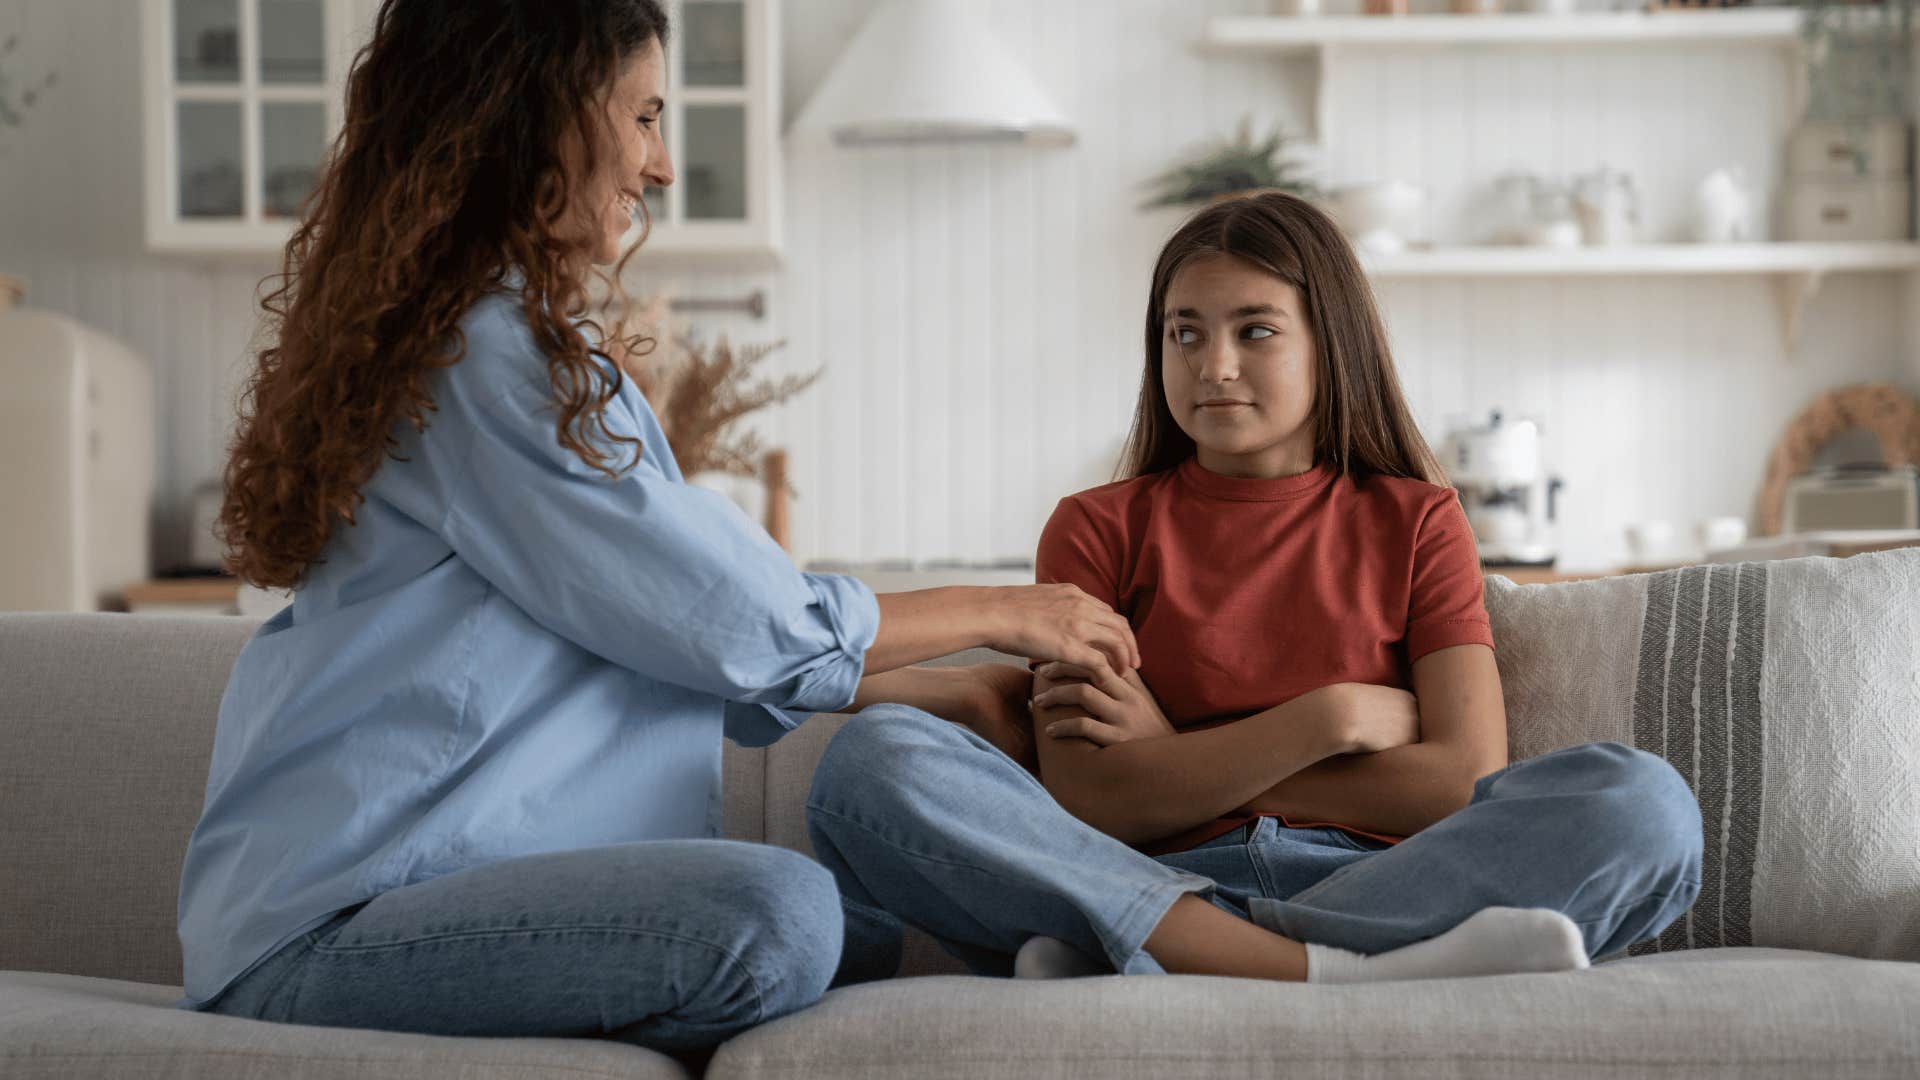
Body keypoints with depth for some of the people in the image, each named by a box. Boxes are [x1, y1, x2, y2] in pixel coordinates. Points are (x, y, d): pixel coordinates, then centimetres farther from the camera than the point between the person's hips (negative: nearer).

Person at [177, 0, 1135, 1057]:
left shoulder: (506, 340, 20)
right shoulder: (482, 353, -13)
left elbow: (670, 648, 21)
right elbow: (730, 624, -12)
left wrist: (957, 695, 20)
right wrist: (998, 612, 3)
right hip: (331, 923, -10)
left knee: (881, 950, 4)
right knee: (775, 912, -30)